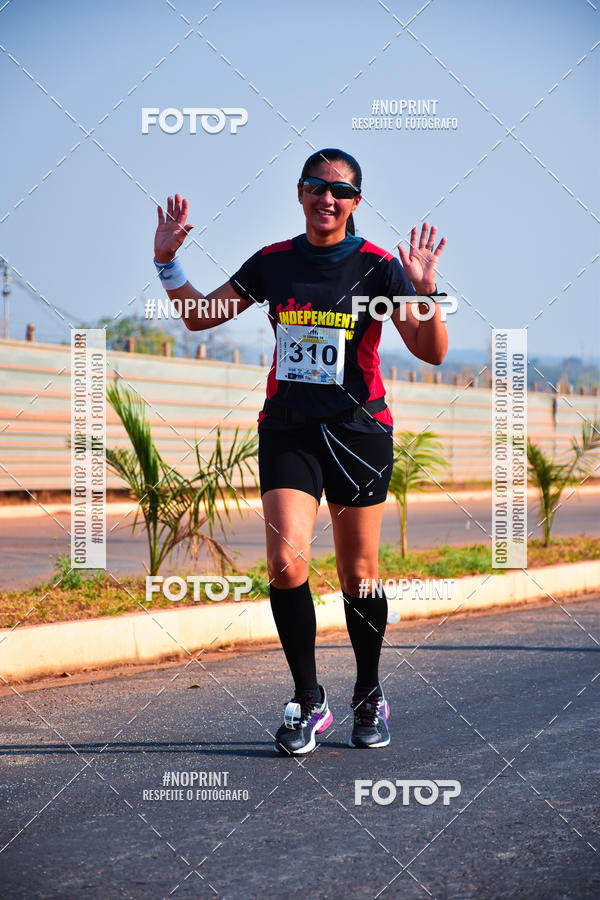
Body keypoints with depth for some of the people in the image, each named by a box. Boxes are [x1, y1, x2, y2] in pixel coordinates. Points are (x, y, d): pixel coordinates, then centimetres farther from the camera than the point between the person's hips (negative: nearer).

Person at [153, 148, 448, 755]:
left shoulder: (377, 267, -3)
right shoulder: (273, 262, 6)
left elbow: (431, 352, -9)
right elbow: (200, 316, 14)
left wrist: (424, 292, -26)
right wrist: (167, 260, 2)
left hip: (359, 430, -2)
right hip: (287, 428, 2)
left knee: (358, 574, 4)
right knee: (286, 559, -16)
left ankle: (370, 696, 27)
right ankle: (307, 700, -1)